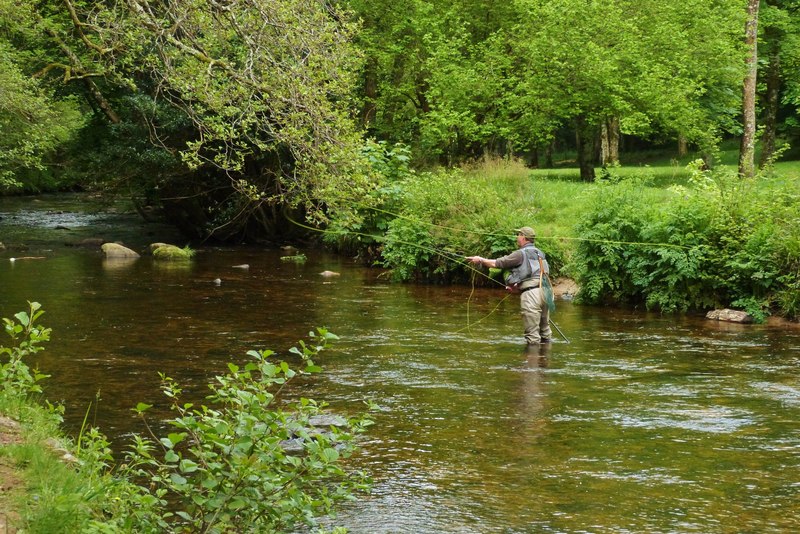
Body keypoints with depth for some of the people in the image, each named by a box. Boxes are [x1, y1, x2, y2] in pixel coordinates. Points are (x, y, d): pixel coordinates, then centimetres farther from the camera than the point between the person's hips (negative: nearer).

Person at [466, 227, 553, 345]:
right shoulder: (539, 253, 19)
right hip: (544, 291, 8)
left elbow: (497, 263, -3)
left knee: (532, 333, -4)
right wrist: (517, 285, 24)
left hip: (531, 293, -8)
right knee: (545, 329, 16)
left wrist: (480, 260, 10)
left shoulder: (521, 254, -4)